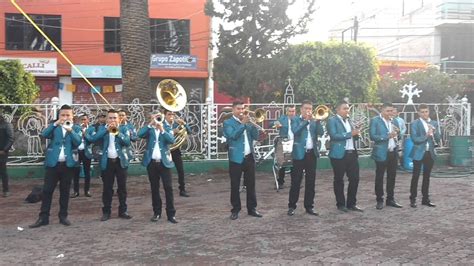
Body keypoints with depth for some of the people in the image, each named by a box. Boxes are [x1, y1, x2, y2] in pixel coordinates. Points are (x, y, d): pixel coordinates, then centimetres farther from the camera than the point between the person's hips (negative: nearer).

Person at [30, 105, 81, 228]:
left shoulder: (76, 129, 6)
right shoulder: (54, 127, 9)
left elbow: (78, 142, -10)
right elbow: (44, 135, -10)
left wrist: (70, 130, -24)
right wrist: (55, 123, -21)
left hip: (68, 164, -1)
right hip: (53, 163, 1)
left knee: (65, 191, 7)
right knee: (47, 190, 1)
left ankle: (63, 216, 16)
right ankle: (43, 217, 8)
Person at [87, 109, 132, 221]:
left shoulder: (123, 129, 4)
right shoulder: (102, 128, 6)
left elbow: (127, 142, -11)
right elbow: (93, 139, -12)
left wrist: (117, 132, -21)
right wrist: (107, 130, -18)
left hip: (121, 161, 0)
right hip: (107, 162, 0)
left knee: (122, 187, 5)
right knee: (107, 188, 5)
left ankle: (123, 211, 14)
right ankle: (106, 211, 14)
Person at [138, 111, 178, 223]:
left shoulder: (167, 128, 5)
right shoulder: (149, 129, 6)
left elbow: (172, 140, -13)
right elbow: (139, 134, -15)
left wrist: (162, 129, -20)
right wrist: (150, 124, -17)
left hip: (164, 162, -1)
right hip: (152, 163, 1)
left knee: (168, 188, -3)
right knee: (154, 188, 9)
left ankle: (171, 214, 2)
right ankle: (157, 212, 20)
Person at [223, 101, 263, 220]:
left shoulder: (248, 122, 14)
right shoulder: (228, 123, -2)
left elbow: (256, 136, 4)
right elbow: (233, 136, -19)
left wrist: (251, 123, -9)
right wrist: (243, 124, -22)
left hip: (249, 157, 5)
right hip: (236, 158, -5)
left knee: (251, 184, 9)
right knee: (235, 186, 3)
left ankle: (252, 208, 18)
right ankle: (235, 210, 12)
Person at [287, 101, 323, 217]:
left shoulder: (314, 121, 13)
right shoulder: (295, 119, 2)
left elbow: (321, 133, -3)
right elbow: (295, 131, -17)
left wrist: (317, 120, -14)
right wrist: (306, 120, -17)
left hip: (312, 153, 4)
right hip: (299, 153, -4)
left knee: (311, 181, 7)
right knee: (296, 181, -1)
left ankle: (309, 206, 16)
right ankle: (292, 206, 8)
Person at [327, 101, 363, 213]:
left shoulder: (349, 120, 18)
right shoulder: (332, 120, -4)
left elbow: (354, 137, 18)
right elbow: (333, 135, -17)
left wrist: (356, 133, -4)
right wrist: (350, 134, -19)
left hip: (352, 153, 7)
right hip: (339, 154, -6)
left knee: (355, 179, 6)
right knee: (339, 180, 3)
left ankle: (351, 203, 18)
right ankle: (341, 204, 14)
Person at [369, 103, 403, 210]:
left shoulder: (395, 121, 12)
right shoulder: (375, 120, -6)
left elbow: (398, 137, 16)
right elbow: (372, 136, -14)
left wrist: (397, 133, -6)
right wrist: (387, 136, -22)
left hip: (393, 153, 6)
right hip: (381, 153, -6)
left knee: (392, 176, 11)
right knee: (379, 177, 3)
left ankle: (390, 199, 22)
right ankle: (379, 200, 12)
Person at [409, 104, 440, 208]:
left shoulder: (434, 123, 9)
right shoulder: (414, 124, -5)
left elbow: (438, 140, 6)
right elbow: (414, 139, -12)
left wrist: (434, 132, -12)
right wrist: (426, 135, -20)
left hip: (430, 153, 4)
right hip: (419, 153, -4)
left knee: (427, 176, 11)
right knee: (415, 176, -1)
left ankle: (425, 199, 19)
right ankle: (413, 199, 6)